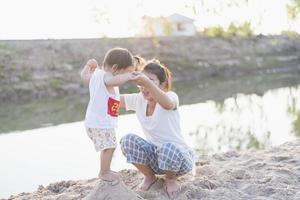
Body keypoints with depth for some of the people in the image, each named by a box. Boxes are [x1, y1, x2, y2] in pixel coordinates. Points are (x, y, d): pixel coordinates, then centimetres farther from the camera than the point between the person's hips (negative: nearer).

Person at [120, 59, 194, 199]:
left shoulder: (171, 96, -19)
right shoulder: (138, 100, -3)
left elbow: (168, 104, -45)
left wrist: (147, 82, -62)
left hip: (178, 155, -4)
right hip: (155, 156, 4)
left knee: (168, 149, -39)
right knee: (127, 140, -22)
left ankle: (171, 179, -3)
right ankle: (149, 176, 4)